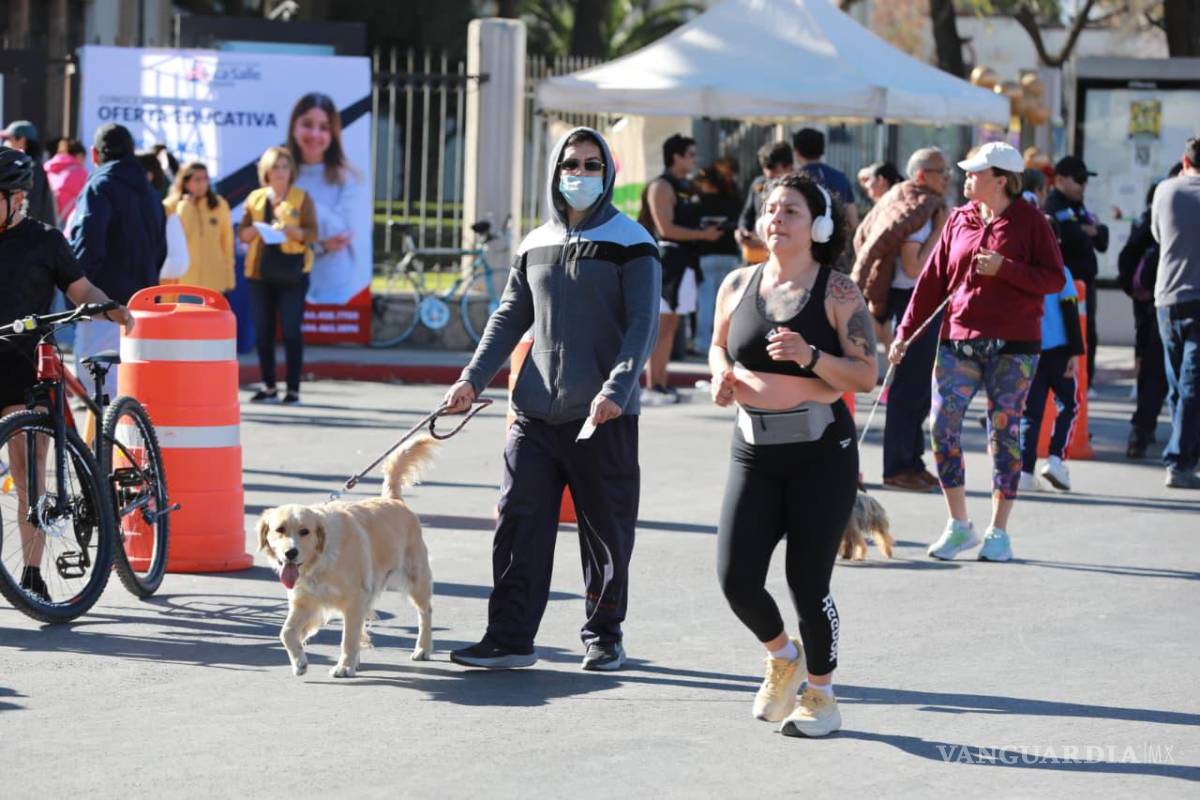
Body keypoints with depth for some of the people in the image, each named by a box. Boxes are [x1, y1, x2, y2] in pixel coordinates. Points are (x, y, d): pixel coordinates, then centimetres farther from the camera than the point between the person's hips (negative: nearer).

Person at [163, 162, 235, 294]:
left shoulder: (219, 204, 3)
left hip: (213, 279, 2)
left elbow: (226, 241, 7)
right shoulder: (172, 206, -3)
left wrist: (229, 276, 6)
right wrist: (185, 207, -13)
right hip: (184, 277, -2)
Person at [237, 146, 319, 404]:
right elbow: (242, 233, 10)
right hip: (260, 271, 3)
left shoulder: (301, 198, 3)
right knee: (262, 331, 4)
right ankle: (268, 386, 13)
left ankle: (293, 389, -1)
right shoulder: (255, 198, 11)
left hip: (291, 273, -3)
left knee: (291, 331, -4)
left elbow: (312, 234, -3)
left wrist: (291, 230, -22)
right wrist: (255, 230, -12)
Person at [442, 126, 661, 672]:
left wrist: (617, 388, -21)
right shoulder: (535, 245, 13)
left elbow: (642, 324, -9)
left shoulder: (631, 243, -2)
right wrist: (473, 379, 5)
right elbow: (510, 318, 17)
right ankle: (509, 638, 1)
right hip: (536, 411, 4)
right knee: (519, 526, -2)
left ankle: (603, 638, 17)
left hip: (605, 416, -4)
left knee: (605, 533, 4)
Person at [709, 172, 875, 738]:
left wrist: (810, 356, -23)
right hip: (754, 454, 4)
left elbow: (866, 376, -8)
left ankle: (820, 696, 20)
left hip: (822, 456, -4)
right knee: (736, 578, -6)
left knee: (808, 583, -2)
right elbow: (719, 345, 22)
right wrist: (722, 374, 1)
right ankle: (782, 657, 25)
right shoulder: (738, 286, 6)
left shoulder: (838, 293, -6)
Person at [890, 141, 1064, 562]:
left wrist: (1003, 268, -18)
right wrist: (904, 333, 5)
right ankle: (958, 525, 8)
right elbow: (932, 280, 9)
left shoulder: (1030, 221, -3)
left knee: (1003, 432, 0)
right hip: (959, 341, 4)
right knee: (941, 426, -5)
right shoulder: (959, 220, 8)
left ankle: (998, 532, 11)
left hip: (1012, 345, -4)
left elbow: (1055, 278, -6)